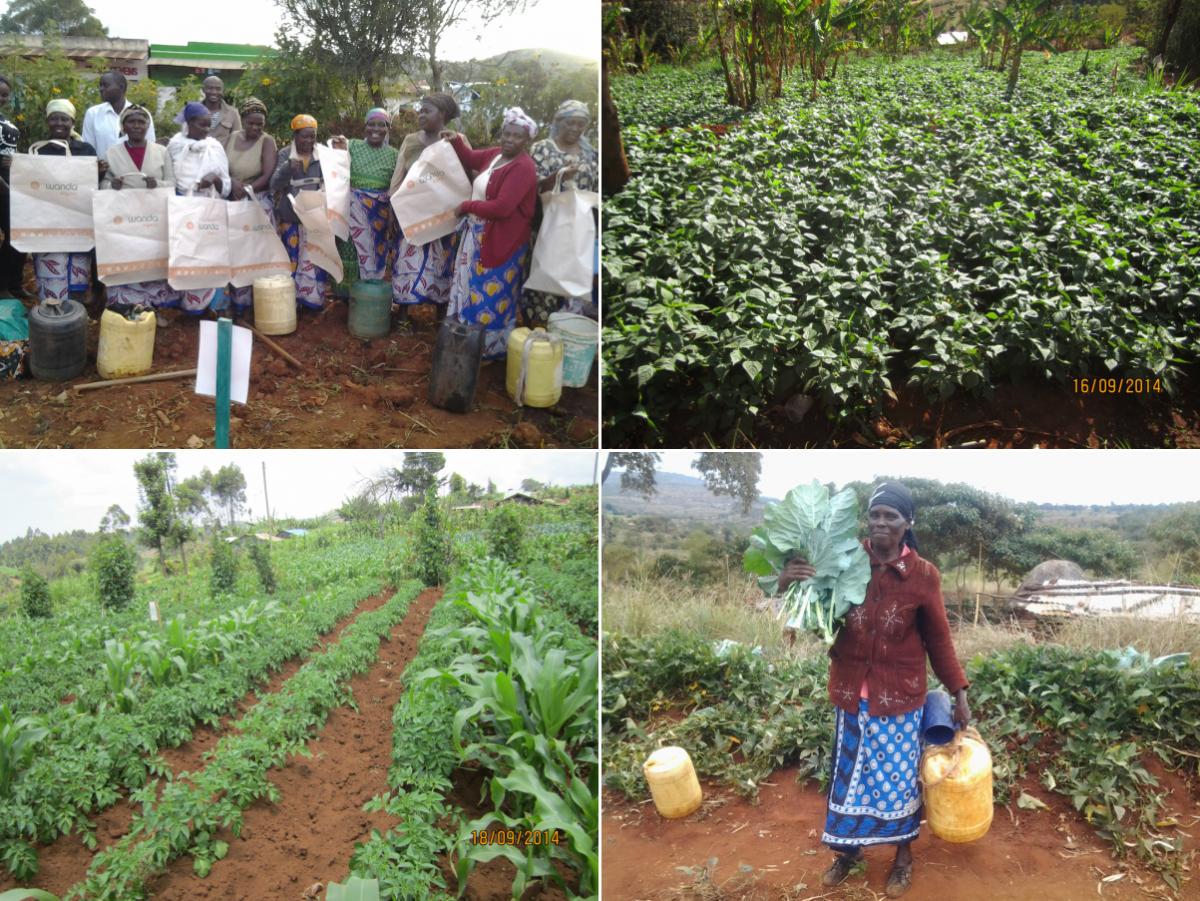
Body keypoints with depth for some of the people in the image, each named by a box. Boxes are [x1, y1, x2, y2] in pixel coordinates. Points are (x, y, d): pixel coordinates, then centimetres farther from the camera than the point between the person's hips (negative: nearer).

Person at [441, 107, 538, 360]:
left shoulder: (523, 168, -22)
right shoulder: (495, 154, 4)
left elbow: (502, 207, -29)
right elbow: (470, 159, 26)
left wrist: (467, 206, -17)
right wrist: (455, 141, 5)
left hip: (500, 242, -9)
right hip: (478, 236, 9)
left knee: (491, 297, 2)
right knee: (473, 289, 20)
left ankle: (491, 349, 17)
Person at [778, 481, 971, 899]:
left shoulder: (923, 575, -10)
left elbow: (938, 639, -1)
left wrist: (959, 693, 0)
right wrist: (788, 582, -25)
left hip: (899, 696, -1)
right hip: (851, 692, 2)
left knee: (899, 776, 12)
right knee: (848, 773, 15)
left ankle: (904, 855, 34)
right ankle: (848, 848, 37)